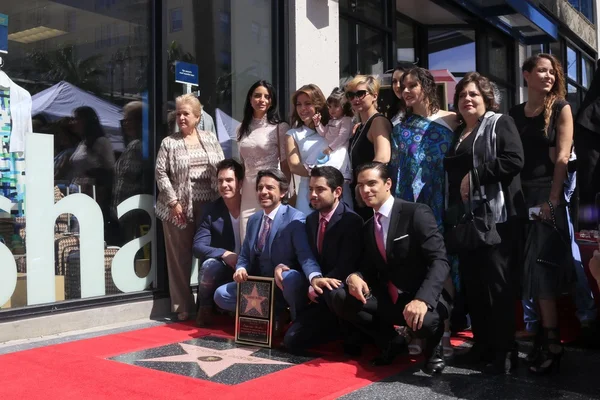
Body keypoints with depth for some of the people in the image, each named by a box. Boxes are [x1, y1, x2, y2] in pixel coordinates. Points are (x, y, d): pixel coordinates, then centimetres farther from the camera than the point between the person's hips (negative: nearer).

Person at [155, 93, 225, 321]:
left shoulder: (210, 140, 10)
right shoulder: (169, 143, 3)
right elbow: (161, 174, -2)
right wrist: (173, 202, -9)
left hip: (208, 205, 2)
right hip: (179, 206, -2)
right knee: (180, 256, 1)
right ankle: (182, 306, 11)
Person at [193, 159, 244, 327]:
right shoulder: (211, 210, -5)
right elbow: (198, 246, -12)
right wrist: (224, 254, -29)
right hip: (222, 268, 1)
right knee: (210, 265, -31)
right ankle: (205, 309, -5)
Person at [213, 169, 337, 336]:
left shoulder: (295, 218, -14)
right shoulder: (253, 220, 9)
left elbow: (305, 254, -28)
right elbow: (245, 255, 14)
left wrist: (315, 277, -50)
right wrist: (241, 269, -12)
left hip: (286, 284, -6)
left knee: (290, 277, -40)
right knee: (221, 295, -6)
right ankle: (273, 313, 3)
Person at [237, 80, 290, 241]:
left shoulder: (280, 127, -2)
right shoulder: (242, 129, 12)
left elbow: (286, 164, -3)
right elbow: (242, 163, 15)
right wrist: (237, 191, 11)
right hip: (248, 193, 4)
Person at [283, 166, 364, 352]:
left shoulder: (351, 220, -16)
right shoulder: (311, 219, 8)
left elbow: (345, 267, -21)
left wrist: (318, 288, -16)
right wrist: (311, 286, -5)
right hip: (321, 297, 7)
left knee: (331, 292, -42)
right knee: (292, 339, -6)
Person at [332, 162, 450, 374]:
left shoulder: (417, 213, -12)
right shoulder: (368, 227, 10)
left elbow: (439, 261, -21)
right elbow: (369, 269, 11)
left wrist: (422, 299, -37)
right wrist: (354, 276, -15)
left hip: (423, 299, -6)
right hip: (388, 300, 6)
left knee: (423, 321, -39)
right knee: (341, 299, -15)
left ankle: (433, 346, 2)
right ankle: (392, 341, 6)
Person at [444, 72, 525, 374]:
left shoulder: (500, 123, -1)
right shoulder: (457, 134, 20)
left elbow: (514, 160, -16)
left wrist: (474, 175, -16)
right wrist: (451, 212, 13)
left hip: (496, 216, -7)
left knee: (497, 282, -5)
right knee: (472, 282, 9)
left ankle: (505, 350, 4)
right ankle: (483, 344, 19)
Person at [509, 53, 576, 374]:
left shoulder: (560, 108, -1)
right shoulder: (514, 113, 11)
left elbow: (562, 158, -9)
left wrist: (553, 200, -16)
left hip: (547, 194, -4)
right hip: (520, 196, 4)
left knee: (541, 267, -7)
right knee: (529, 269, 6)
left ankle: (551, 343, 2)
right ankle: (547, 333, 19)